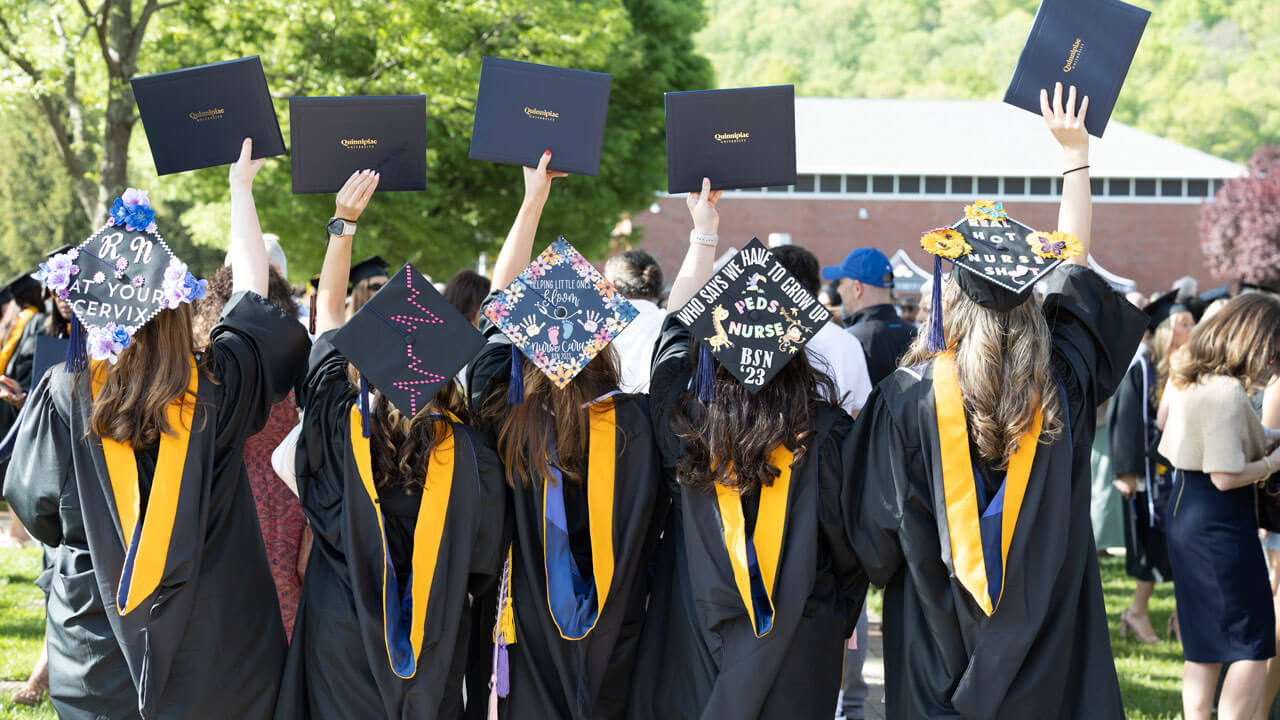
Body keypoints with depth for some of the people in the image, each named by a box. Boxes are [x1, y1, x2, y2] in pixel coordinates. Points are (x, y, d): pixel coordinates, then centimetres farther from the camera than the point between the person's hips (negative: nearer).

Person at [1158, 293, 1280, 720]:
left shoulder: (1188, 381, 9)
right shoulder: (1228, 393, -20)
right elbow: (1226, 476, -23)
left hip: (1185, 519, 10)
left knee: (1203, 646, 15)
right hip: (1221, 525, -10)